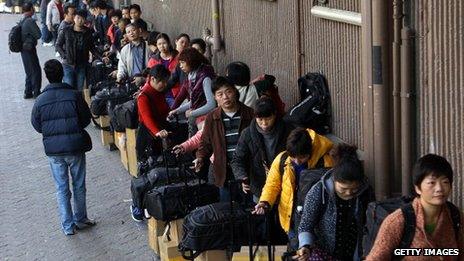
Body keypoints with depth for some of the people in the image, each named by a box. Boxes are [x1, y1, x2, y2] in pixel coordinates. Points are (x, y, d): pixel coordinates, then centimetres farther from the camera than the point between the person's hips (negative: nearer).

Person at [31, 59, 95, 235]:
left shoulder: (40, 100, -8)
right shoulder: (74, 95, -12)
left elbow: (36, 125, 2)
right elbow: (86, 118, -3)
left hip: (53, 150, 1)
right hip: (75, 147, -1)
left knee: (62, 188, 11)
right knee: (79, 185, 16)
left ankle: (68, 226, 16)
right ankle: (80, 219, 29)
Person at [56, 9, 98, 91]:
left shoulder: (87, 32, 6)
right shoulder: (67, 31, 1)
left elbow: (92, 47, 14)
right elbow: (58, 45, 7)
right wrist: (64, 56, -5)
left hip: (82, 66, 2)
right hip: (68, 65, -2)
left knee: (80, 89, 5)